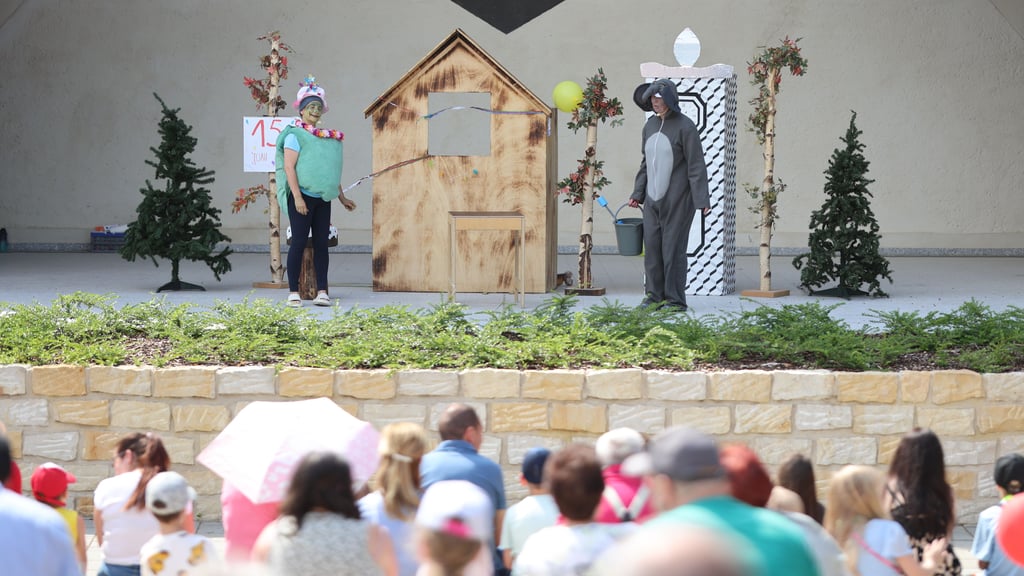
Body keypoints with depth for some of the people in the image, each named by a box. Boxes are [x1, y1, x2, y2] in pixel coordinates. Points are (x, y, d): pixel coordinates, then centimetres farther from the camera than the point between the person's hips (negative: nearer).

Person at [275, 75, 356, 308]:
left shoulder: (328, 138, 16)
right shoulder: (295, 135, -4)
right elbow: (289, 167, -11)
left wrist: (342, 198, 24)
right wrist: (297, 197, -18)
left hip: (323, 199, 6)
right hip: (302, 196, -6)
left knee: (321, 244, 4)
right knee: (299, 242, -6)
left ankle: (322, 291, 6)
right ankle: (293, 293, -2)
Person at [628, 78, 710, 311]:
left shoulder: (685, 127, -10)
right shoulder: (650, 125, 10)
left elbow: (697, 166, -12)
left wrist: (702, 200, -18)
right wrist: (637, 193, 14)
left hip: (677, 199, -6)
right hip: (653, 198, 6)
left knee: (673, 247, -4)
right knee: (652, 246, 4)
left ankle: (676, 299, 2)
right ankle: (655, 295, 12)